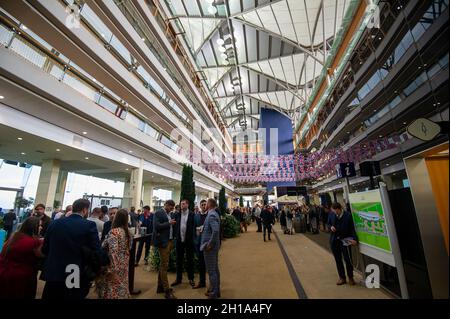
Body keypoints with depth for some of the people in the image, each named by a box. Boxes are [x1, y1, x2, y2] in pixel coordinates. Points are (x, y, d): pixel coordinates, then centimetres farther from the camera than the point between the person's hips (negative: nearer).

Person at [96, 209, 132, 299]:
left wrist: (110, 268, -19)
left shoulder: (114, 232, -19)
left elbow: (113, 251, -24)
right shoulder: (128, 232, 2)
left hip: (115, 266, -6)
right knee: (122, 286, 19)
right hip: (124, 265, 6)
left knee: (113, 289, 8)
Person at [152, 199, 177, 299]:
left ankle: (160, 287, 32)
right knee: (164, 265, -3)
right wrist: (169, 223, -18)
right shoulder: (158, 213, -11)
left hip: (169, 241, 8)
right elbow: (157, 226, -21)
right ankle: (167, 291, 6)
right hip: (163, 241, -8)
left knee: (163, 264, 18)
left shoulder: (169, 214, 11)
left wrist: (173, 224, -1)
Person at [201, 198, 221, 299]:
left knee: (211, 270, 4)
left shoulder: (211, 215, -21)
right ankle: (216, 290, 34)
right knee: (215, 269, 20)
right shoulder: (214, 214, 8)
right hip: (214, 246, 10)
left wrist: (209, 244, -23)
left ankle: (213, 294, 17)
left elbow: (216, 231, -33)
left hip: (210, 246, -10)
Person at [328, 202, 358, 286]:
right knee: (338, 260, 12)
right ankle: (342, 278, 28)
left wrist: (354, 238, -16)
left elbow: (352, 228, -8)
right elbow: (329, 224, 13)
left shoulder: (348, 215, -11)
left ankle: (350, 277, 25)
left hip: (345, 240, -3)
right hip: (334, 241, 4)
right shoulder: (332, 215, -1)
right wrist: (331, 227, -9)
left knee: (348, 259, 1)